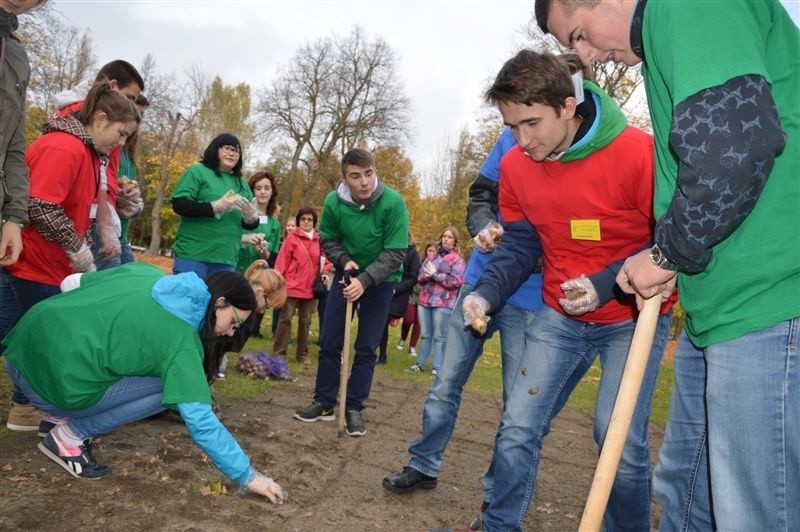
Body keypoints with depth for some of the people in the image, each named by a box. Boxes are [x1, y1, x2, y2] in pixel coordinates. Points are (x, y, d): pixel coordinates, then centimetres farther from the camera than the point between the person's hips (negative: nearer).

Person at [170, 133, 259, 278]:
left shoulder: (241, 183, 16)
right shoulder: (198, 171, 1)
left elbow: (251, 224, 16)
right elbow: (179, 204, -10)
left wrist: (251, 216, -8)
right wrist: (215, 207, -19)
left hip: (226, 261, 5)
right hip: (193, 255, -5)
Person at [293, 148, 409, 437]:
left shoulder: (393, 202, -25)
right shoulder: (333, 202, -16)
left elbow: (395, 253, -22)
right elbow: (328, 239, -1)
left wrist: (365, 280, -31)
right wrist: (345, 261, -19)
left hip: (381, 279, -3)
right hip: (347, 274, 3)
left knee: (366, 348, 1)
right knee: (329, 341, 4)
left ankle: (354, 408, 13)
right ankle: (324, 402, 18)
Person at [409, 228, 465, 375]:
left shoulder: (457, 260, -1)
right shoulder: (431, 257, 15)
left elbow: (456, 281, -12)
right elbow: (420, 276, 14)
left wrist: (435, 275, -11)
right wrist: (427, 276, -9)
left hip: (443, 304, -5)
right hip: (424, 301, 5)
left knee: (439, 337, -2)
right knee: (425, 335, 12)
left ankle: (438, 367, 3)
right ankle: (420, 363, 20)